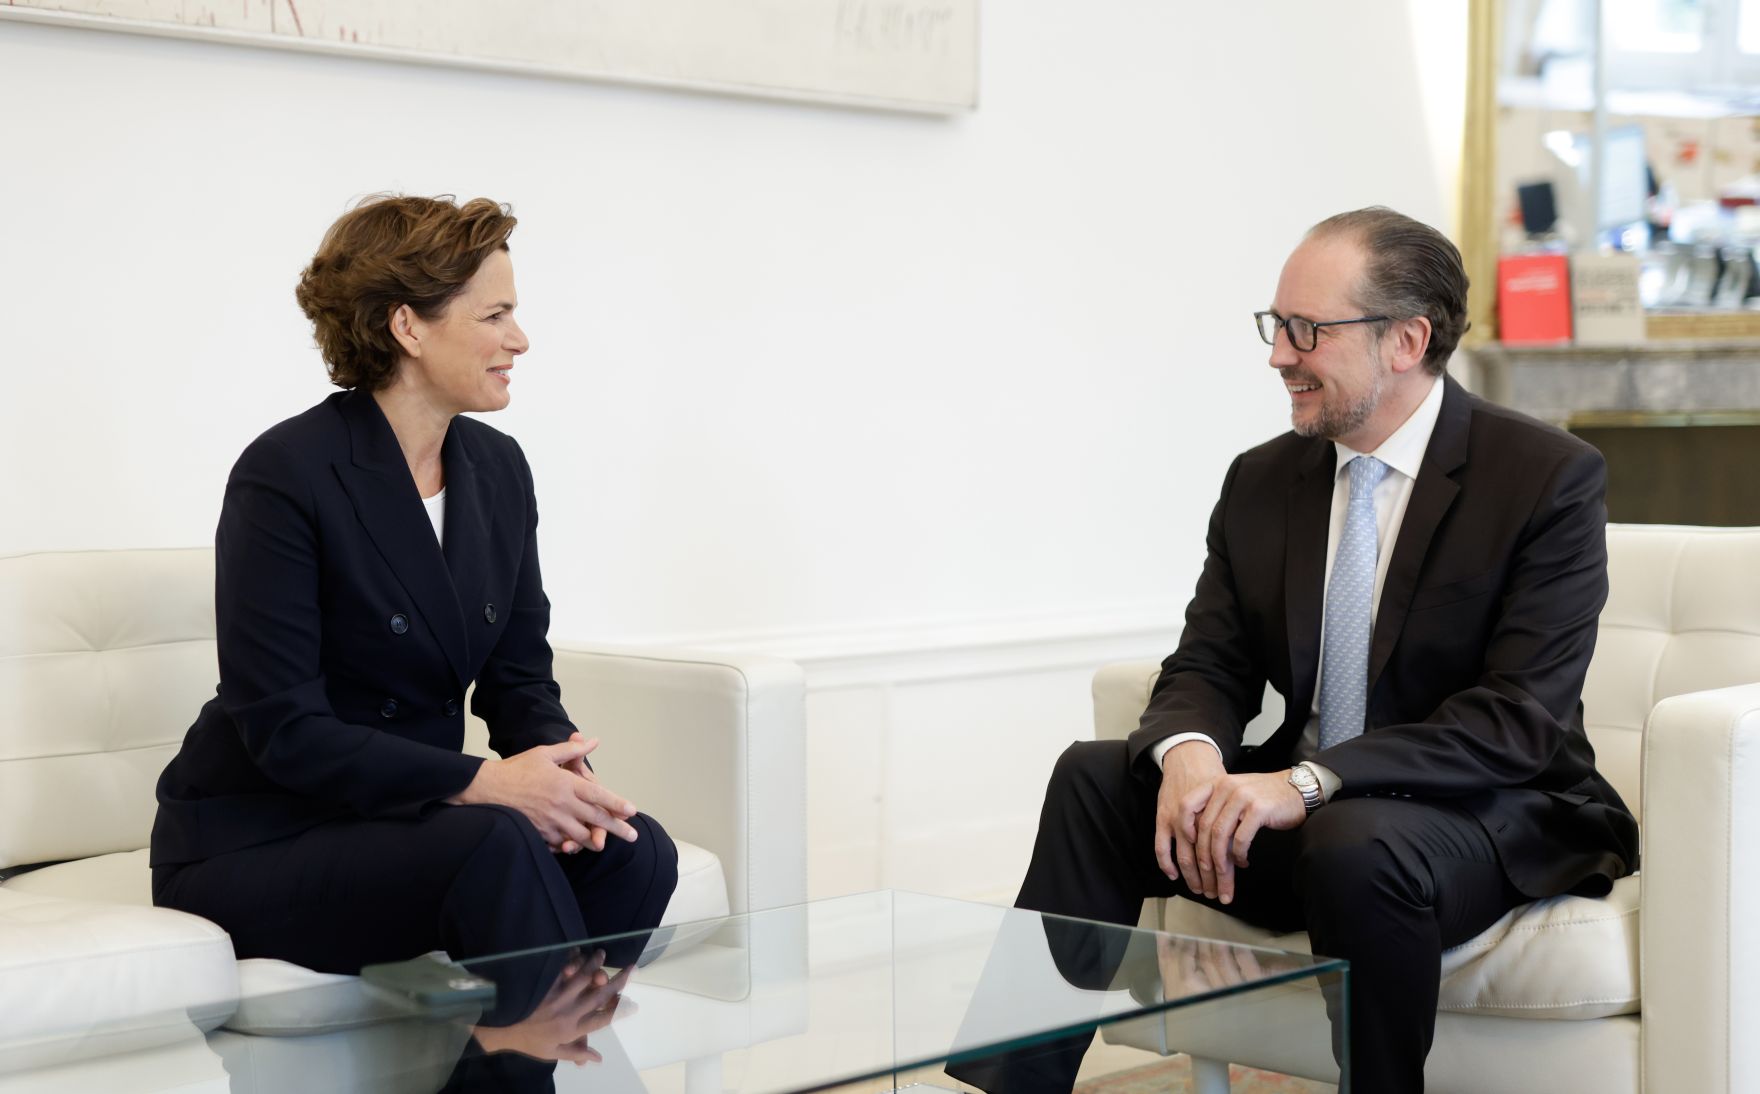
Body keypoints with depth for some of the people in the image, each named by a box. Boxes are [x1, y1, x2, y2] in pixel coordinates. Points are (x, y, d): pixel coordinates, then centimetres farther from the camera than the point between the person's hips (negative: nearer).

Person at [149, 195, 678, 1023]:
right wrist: (479, 783, -28)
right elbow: (284, 729, -20)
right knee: (498, 848, -33)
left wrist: (561, 766, -16)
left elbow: (518, 677, 7)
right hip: (255, 845, -7)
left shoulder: (497, 468, 6)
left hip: (407, 819, 7)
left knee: (634, 852, -19)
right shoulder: (285, 475, -16)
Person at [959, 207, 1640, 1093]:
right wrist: (1188, 751, -20)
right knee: (1095, 777, -14)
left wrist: (1309, 782, -30)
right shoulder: (1263, 481, 7)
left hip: (1487, 815, -5)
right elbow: (1209, 665, 6)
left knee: (1356, 845, -37)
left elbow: (1520, 718, -20)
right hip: (1302, 817, 6)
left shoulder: (1551, 478, -12)